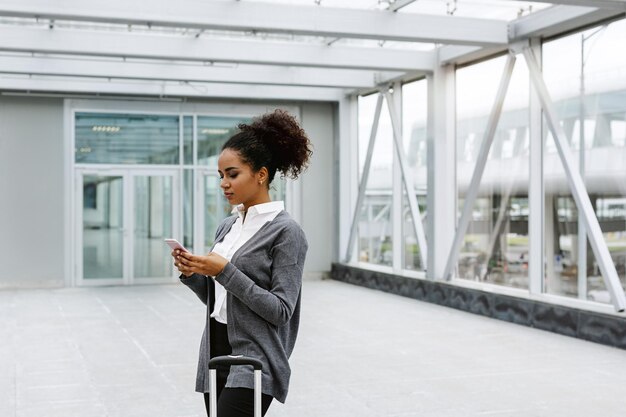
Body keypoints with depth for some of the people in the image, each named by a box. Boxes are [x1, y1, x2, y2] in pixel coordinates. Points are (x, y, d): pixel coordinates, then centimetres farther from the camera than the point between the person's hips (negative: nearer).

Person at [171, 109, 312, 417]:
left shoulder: (285, 231, -11)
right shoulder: (227, 227, 11)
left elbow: (280, 310, -15)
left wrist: (226, 272, -20)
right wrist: (192, 274, -2)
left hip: (254, 361, -8)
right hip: (216, 356, 8)